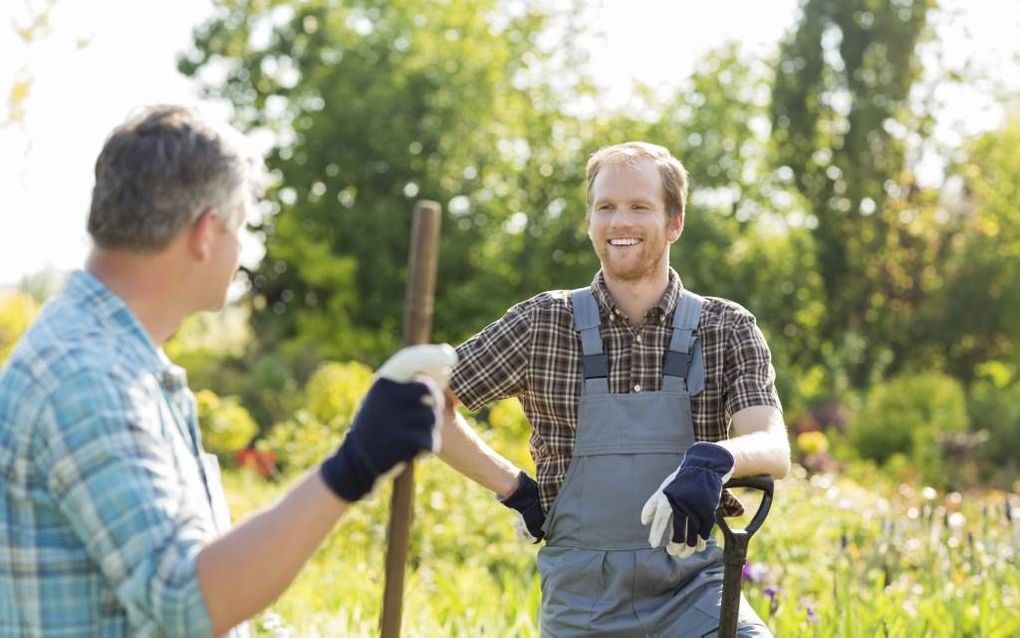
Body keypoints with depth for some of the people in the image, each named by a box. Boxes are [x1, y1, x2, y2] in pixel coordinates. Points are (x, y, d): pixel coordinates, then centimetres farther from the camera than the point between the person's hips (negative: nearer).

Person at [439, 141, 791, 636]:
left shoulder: (727, 330, 2)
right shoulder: (543, 325, 1)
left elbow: (774, 448, -11)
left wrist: (715, 459, -33)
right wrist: (515, 489, 0)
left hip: (691, 585, 0)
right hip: (583, 595, 1)